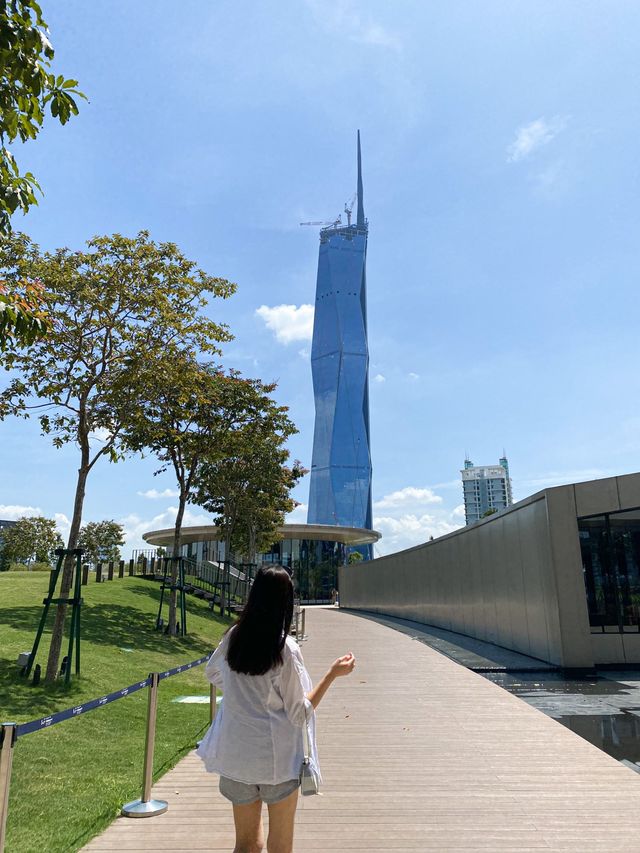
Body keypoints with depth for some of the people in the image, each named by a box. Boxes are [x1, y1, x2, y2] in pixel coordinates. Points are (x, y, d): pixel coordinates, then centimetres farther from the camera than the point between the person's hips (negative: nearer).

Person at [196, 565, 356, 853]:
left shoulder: (233, 637, -6)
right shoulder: (286, 649, -20)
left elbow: (212, 673, 15)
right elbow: (300, 715, -12)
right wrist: (333, 673, -10)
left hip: (237, 757, 4)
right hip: (279, 759, -4)